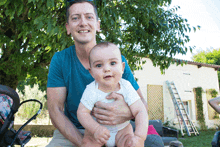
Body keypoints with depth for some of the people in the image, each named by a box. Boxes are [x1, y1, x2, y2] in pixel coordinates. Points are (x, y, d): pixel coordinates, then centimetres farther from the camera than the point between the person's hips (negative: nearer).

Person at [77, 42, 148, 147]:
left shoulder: (126, 87, -20)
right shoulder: (92, 91, -21)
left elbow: (140, 111, -23)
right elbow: (82, 112, -16)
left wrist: (139, 137, -37)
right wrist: (96, 129, -33)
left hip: (122, 129, 1)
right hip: (97, 128, 0)